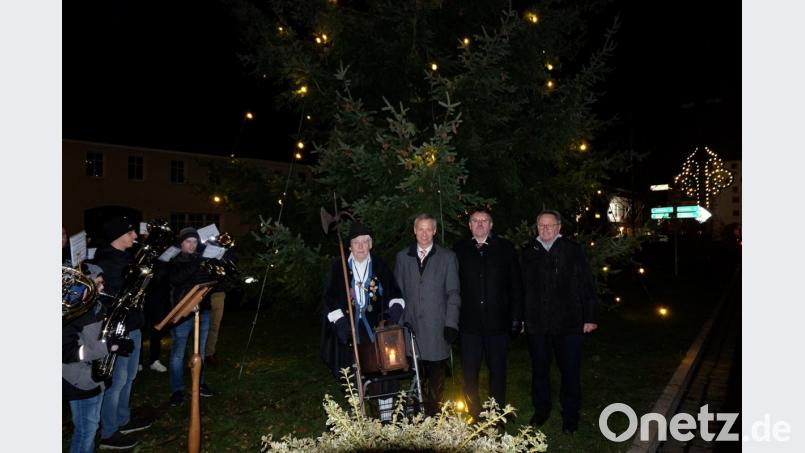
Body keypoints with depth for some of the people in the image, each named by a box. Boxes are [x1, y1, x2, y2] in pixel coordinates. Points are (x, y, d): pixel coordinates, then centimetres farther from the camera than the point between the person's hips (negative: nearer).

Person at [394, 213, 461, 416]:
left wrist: (451, 323, -5)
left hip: (437, 328, -1)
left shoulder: (447, 257, 5)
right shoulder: (403, 256, 11)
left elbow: (453, 293, 2)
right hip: (411, 326, 1)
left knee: (436, 375, 3)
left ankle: (434, 412, 18)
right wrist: (399, 321, 2)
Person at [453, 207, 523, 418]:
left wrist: (516, 317, -2)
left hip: (498, 322, 0)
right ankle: (474, 416, 22)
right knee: (469, 373, 5)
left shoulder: (505, 248, 3)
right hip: (469, 322, 0)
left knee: (497, 371, 12)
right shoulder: (459, 249, 3)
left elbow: (516, 284, 3)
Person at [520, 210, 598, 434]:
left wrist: (590, 316, -5)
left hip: (568, 323, -2)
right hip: (536, 323, 2)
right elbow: (522, 288, 6)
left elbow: (586, 285, -2)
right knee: (539, 370, 15)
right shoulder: (528, 254, 5)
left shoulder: (573, 250, -1)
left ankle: (570, 415, 26)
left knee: (570, 371, 8)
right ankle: (541, 410, 34)